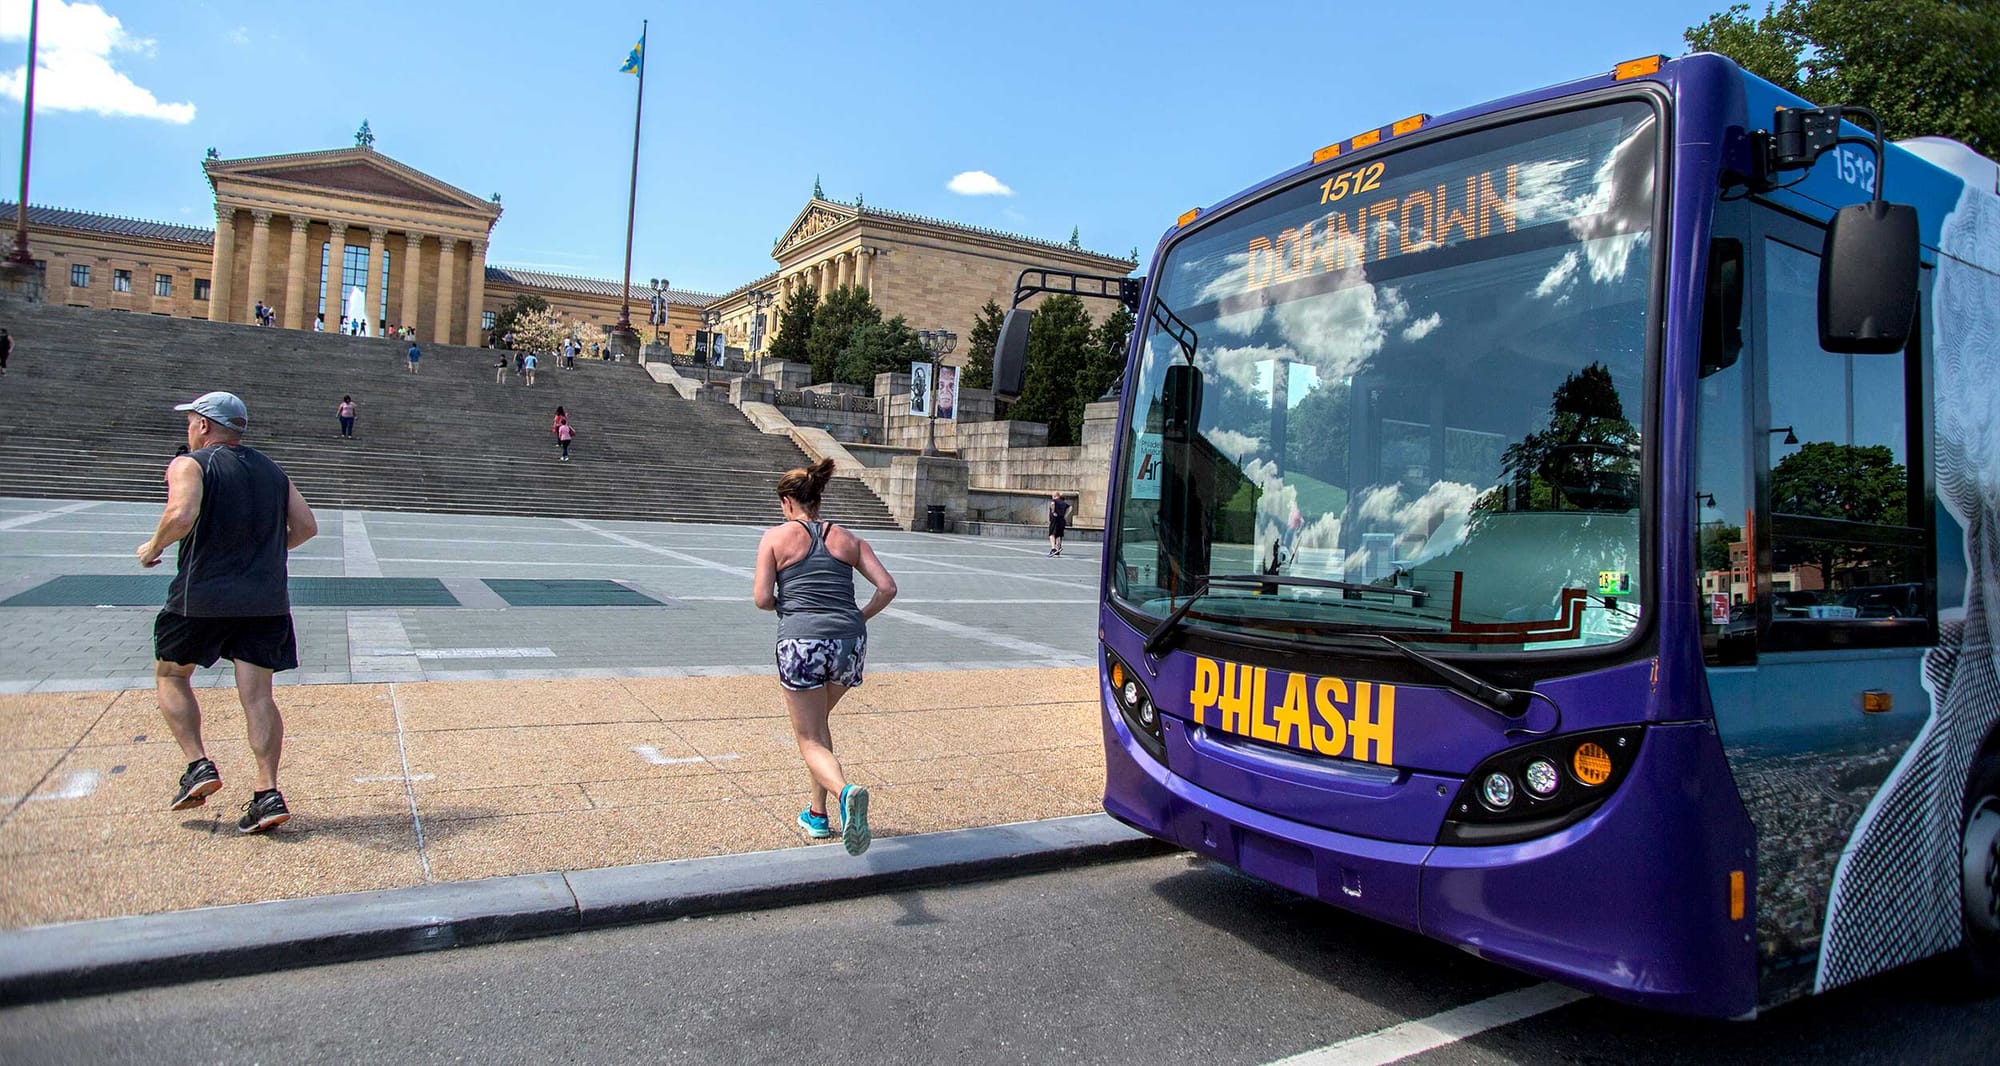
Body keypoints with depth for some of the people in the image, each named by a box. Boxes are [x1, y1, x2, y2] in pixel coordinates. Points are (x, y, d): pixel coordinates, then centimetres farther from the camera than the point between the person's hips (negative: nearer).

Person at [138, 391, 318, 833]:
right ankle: (268, 793, -5)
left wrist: (154, 546, -3)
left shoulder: (189, 465, -4)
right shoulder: (273, 470, 13)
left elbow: (182, 516, -22)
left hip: (203, 595, -4)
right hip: (267, 599, 4)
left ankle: (198, 765, 9)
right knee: (257, 695, 2)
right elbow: (306, 526, 10)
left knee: (170, 676, 20)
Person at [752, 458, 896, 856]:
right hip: (850, 643, 4)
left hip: (801, 643, -4)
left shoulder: (776, 537, 5)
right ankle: (817, 813, 28)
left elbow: (762, 599, 0)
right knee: (817, 722, 27)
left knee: (810, 739, 6)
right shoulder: (848, 540, 14)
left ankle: (845, 791, -25)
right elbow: (887, 588, 6)